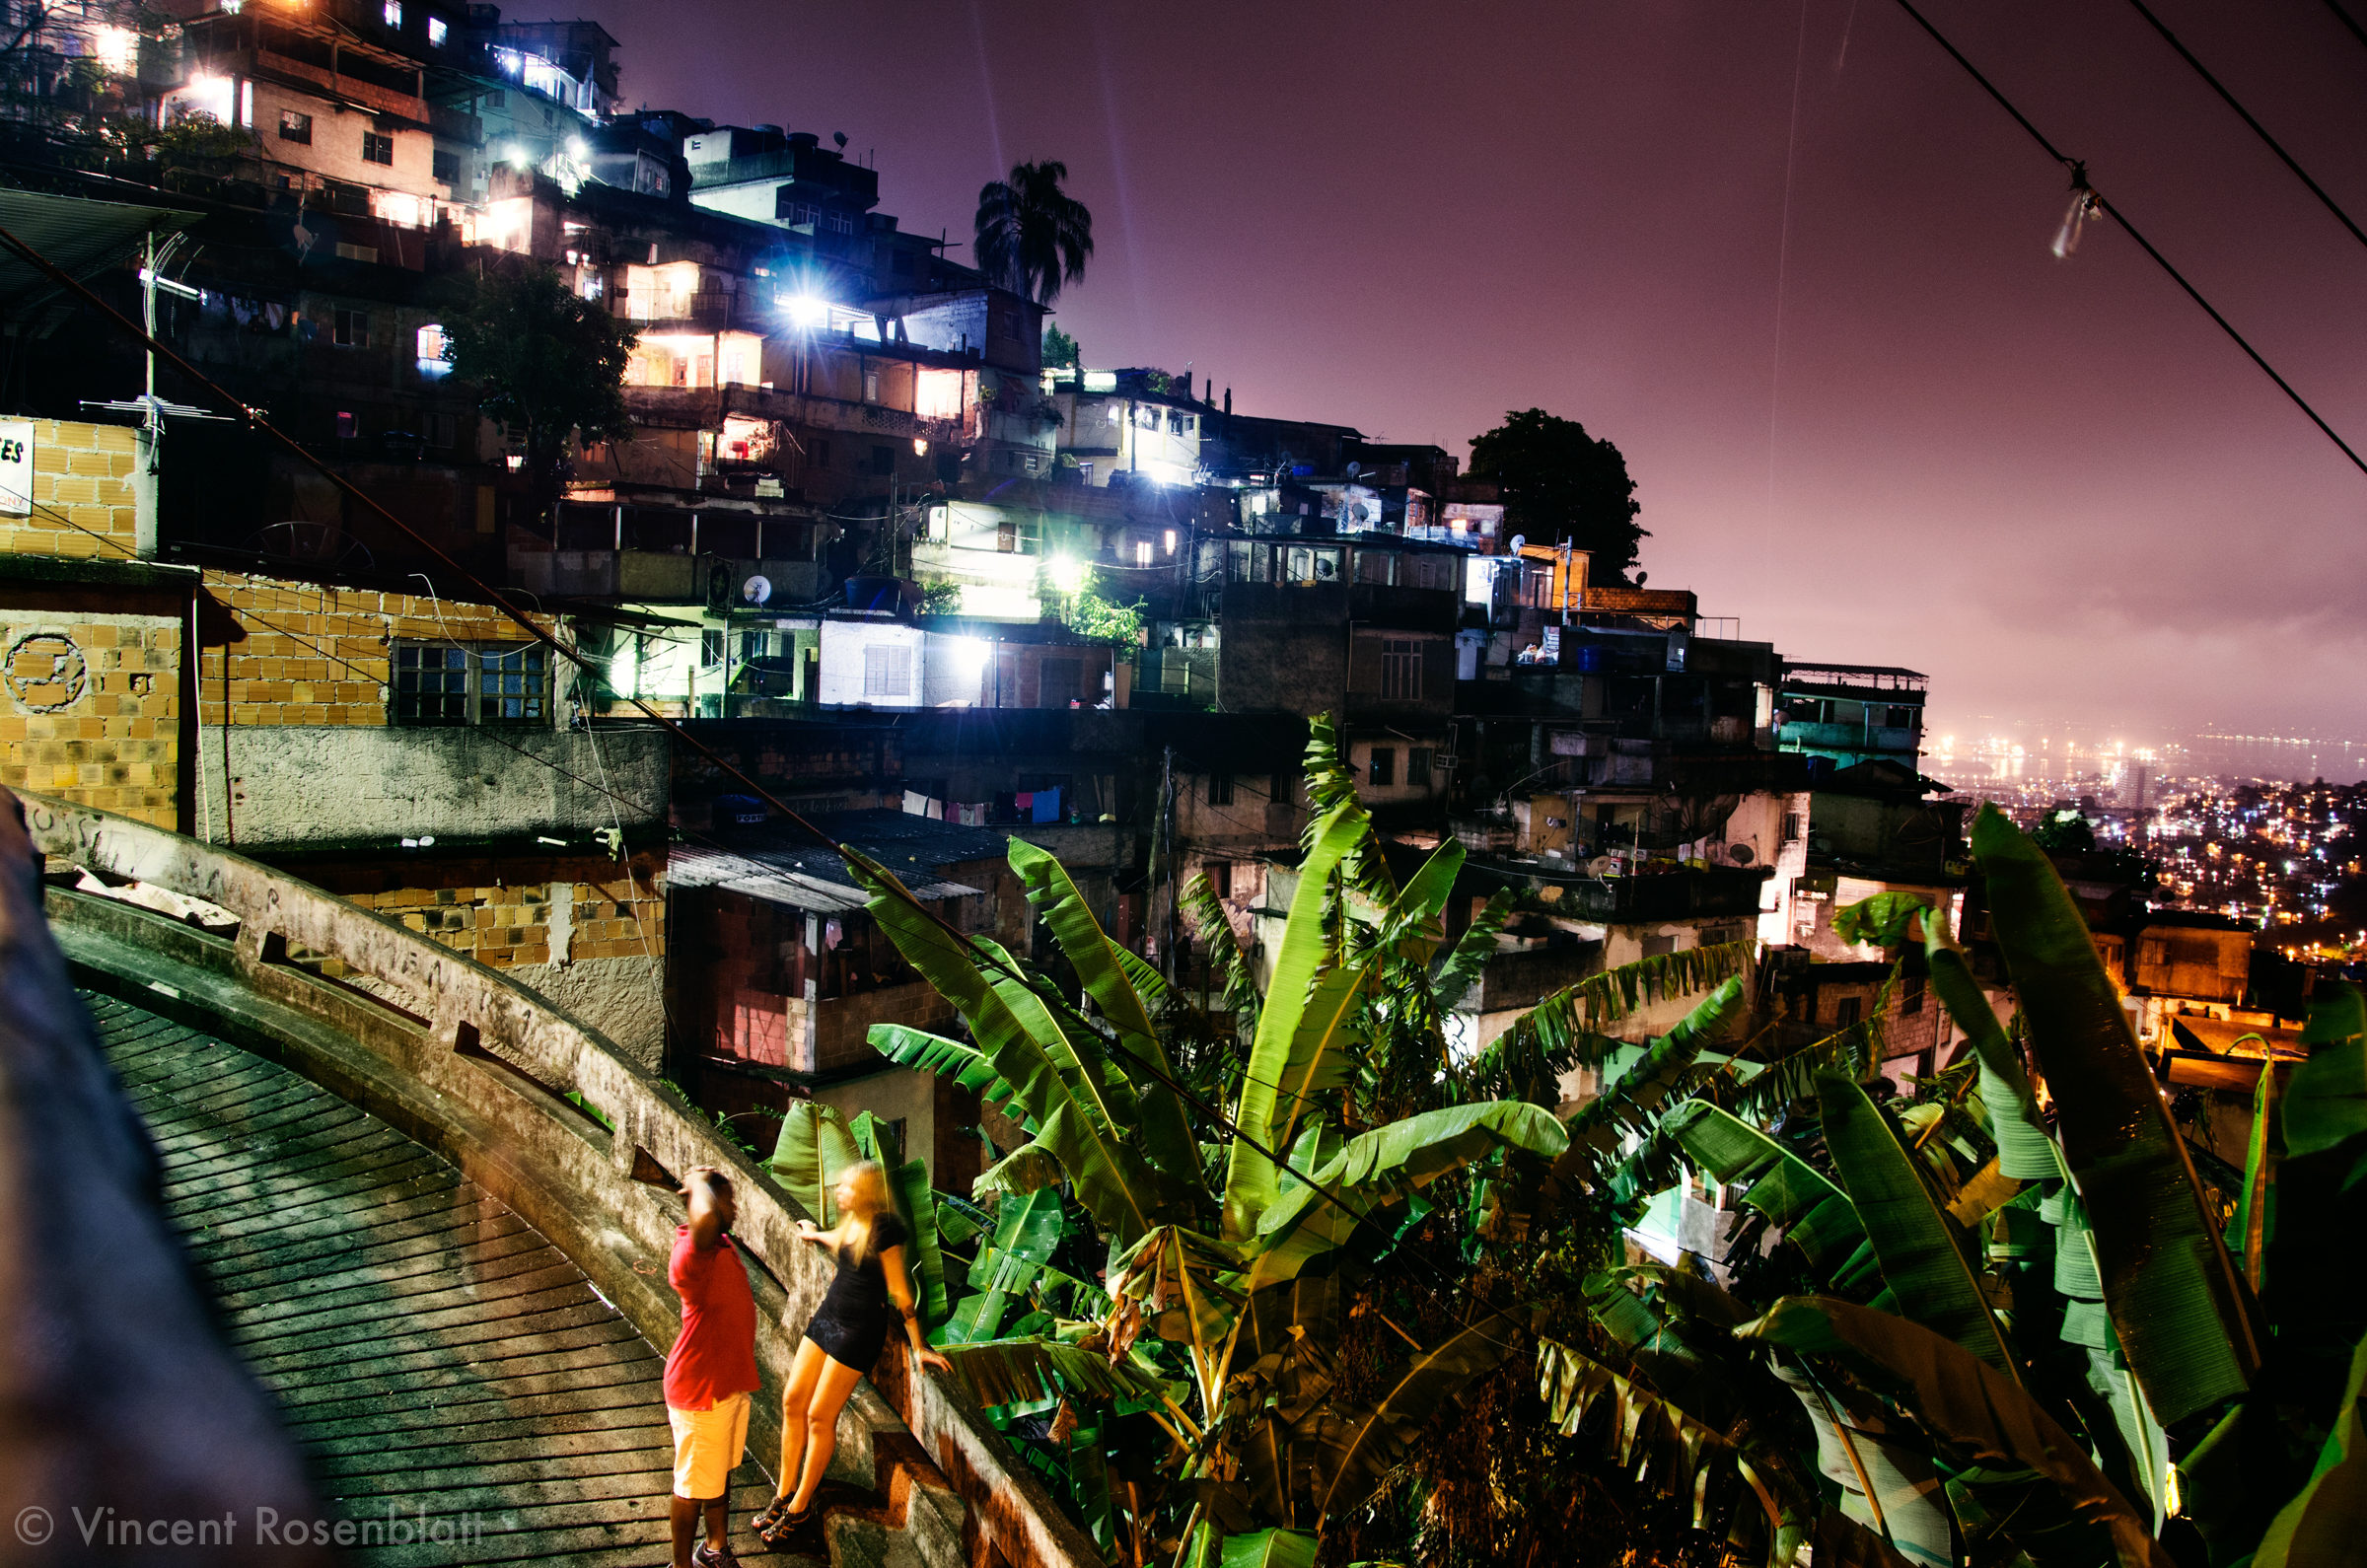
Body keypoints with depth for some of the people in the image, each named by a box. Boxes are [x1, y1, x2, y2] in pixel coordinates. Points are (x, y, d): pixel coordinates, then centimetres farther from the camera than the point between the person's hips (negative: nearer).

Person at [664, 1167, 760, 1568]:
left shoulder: (721, 1244, 3)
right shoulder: (692, 1253, -28)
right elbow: (705, 1218, -49)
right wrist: (700, 1183, -34)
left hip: (730, 1381, 10)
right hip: (700, 1389, -10)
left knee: (722, 1470, 25)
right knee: (695, 1485, 7)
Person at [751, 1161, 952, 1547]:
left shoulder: (884, 1229, -19)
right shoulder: (852, 1220, 4)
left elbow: (899, 1290, -16)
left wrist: (919, 1348, -13)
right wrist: (813, 1233, 49)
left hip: (860, 1328, -8)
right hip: (828, 1313, 8)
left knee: (820, 1416, -3)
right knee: (793, 1401, 7)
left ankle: (801, 1507, 13)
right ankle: (784, 1495, 21)